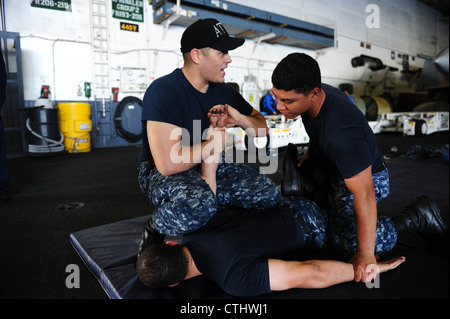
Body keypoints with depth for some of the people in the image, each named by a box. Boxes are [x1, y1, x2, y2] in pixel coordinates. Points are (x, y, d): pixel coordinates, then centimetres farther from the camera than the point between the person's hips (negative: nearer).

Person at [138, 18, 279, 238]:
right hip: (161, 172, -6)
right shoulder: (164, 91, -20)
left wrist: (239, 118, -11)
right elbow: (167, 163, -31)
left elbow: (262, 127, 13)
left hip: (207, 166, 7)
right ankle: (154, 232, -8)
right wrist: (217, 141, -17)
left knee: (269, 193, -7)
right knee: (199, 203, -40)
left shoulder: (223, 91, 2)